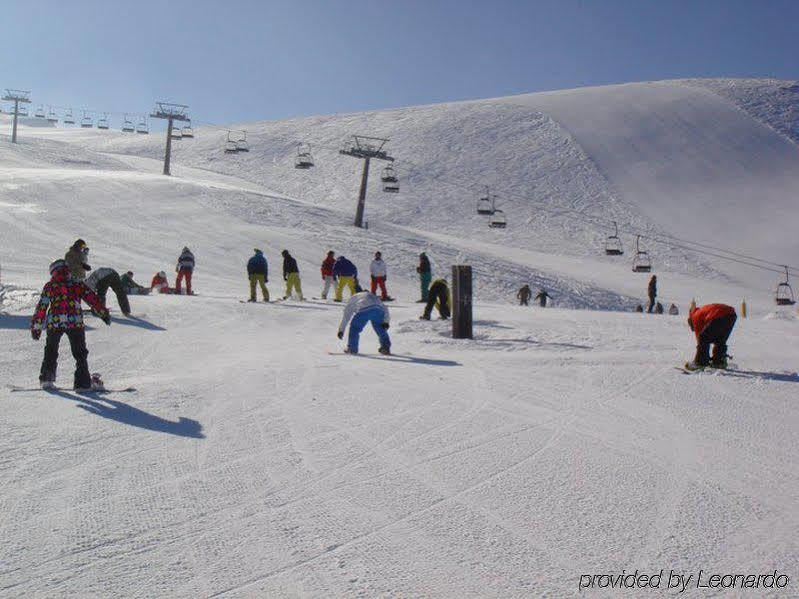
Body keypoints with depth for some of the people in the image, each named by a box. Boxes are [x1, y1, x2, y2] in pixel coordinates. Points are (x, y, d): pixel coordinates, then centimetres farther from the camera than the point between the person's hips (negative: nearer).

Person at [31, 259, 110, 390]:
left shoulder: (49, 286, 11)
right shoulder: (78, 284, 12)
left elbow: (41, 307, 9)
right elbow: (93, 299, 7)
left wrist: (36, 327, 11)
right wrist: (104, 314, 7)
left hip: (54, 323, 0)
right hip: (75, 323, 0)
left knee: (51, 352, 19)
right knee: (80, 353, 8)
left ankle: (47, 379, 15)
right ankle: (82, 383, 0)